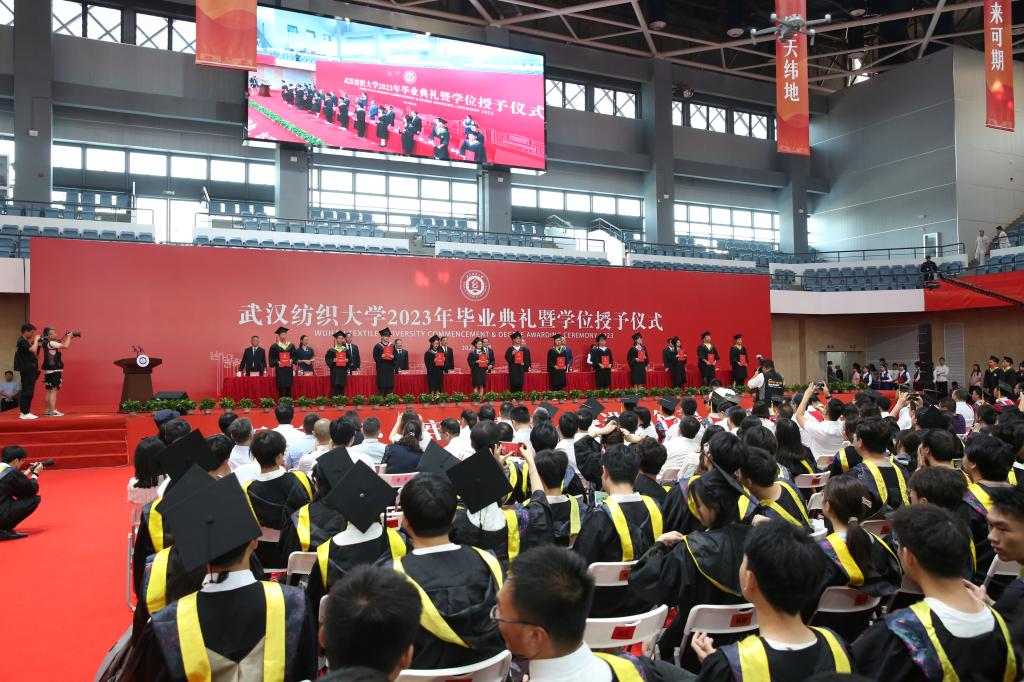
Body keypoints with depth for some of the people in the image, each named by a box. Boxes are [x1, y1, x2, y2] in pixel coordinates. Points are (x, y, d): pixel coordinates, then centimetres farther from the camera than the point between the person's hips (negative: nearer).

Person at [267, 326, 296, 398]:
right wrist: (277, 362, -14)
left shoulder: (291, 346, 9)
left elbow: (294, 356, 10)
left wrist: (291, 361, -9)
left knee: (288, 388, 2)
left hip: (289, 370, 2)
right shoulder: (274, 347, 3)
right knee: (280, 389, -3)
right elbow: (271, 359, 2)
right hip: (279, 370, -2)